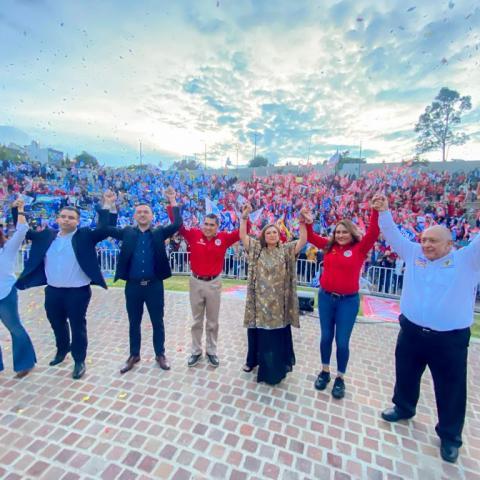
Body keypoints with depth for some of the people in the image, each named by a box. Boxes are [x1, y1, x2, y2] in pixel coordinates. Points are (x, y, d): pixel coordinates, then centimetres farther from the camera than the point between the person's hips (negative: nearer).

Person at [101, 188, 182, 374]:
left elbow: (177, 224, -11)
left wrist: (173, 201, -14)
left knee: (157, 322, 11)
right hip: (133, 286, 1)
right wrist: (109, 205, -7)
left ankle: (160, 354, 29)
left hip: (154, 285, -1)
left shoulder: (159, 233, 1)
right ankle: (134, 355, 34)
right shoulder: (127, 233, 5)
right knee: (134, 323, 15)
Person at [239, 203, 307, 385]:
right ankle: (253, 359, 37)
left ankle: (276, 366, 32)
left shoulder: (286, 250, 1)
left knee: (278, 333, 11)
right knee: (257, 331, 14)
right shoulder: (256, 248, 2)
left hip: (278, 301, 0)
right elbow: (242, 236, -7)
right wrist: (244, 217, -16)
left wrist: (302, 222, -22)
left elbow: (303, 240, -9)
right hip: (259, 299, 0)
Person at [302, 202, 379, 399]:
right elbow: (311, 237, 7)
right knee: (326, 337, 14)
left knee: (342, 341, 6)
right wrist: (308, 222, -9)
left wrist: (376, 211, -25)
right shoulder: (329, 246, 3)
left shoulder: (360, 249, -5)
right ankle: (325, 371, 34)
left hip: (348, 301, -3)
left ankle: (340, 378, 27)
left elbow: (373, 233, -16)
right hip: (326, 297, 3)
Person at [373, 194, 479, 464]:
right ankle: (404, 408, 48)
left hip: (450, 338, -3)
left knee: (451, 389, 13)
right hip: (411, 331, 3)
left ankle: (450, 436, 35)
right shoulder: (414, 254, 3)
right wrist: (384, 212, -5)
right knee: (406, 374, 22)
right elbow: (394, 236, 4)